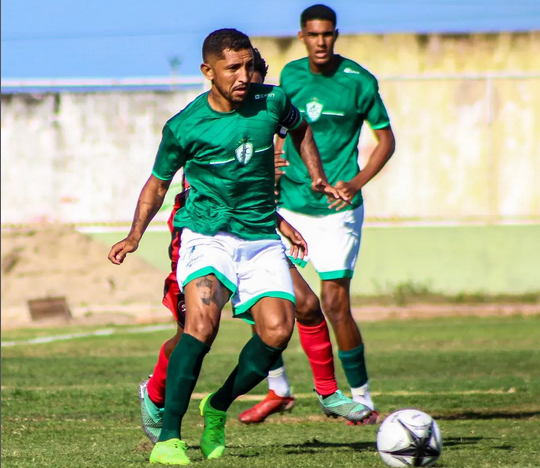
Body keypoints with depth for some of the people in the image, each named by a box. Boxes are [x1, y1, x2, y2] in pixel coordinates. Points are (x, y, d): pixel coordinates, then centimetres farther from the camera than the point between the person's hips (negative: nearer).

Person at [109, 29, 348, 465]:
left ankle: (218, 408, 8)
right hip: (206, 235, -3)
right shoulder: (184, 127, -7)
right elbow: (157, 184, 8)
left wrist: (318, 179, 12)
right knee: (202, 322, -28)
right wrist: (134, 237, -5)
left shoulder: (272, 102, -1)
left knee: (278, 329, -17)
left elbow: (300, 128, 23)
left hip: (261, 238, 3)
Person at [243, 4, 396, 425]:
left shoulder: (358, 82, -7)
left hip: (336, 209, -4)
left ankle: (361, 396, 5)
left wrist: (357, 182, -13)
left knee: (335, 303, -10)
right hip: (289, 203, 4)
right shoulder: (291, 75, 6)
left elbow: (386, 140, 0)